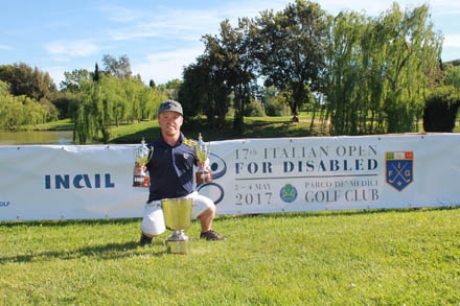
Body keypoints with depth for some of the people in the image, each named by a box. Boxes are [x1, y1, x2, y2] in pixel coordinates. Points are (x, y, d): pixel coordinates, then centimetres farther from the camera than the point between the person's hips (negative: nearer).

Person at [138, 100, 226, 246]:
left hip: (187, 197, 2)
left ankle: (206, 232, 12)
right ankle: (147, 233, 17)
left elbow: (202, 165, 11)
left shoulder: (191, 146, 5)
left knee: (208, 206, -23)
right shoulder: (151, 148, 2)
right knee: (153, 229, -24)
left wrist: (204, 163, -11)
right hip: (159, 200, -1)